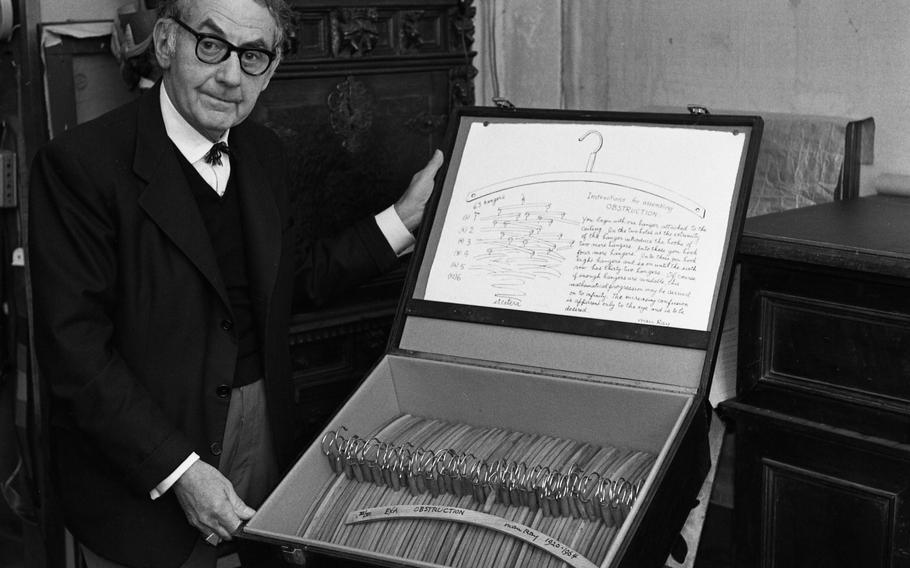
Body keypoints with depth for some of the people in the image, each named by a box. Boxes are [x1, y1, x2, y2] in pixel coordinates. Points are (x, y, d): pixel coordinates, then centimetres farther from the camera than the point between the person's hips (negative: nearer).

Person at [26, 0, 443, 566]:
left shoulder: (263, 152, 6)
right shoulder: (79, 163, -16)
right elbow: (74, 350, -19)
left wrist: (403, 218, 9)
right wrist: (178, 469, -21)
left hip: (262, 432, 6)